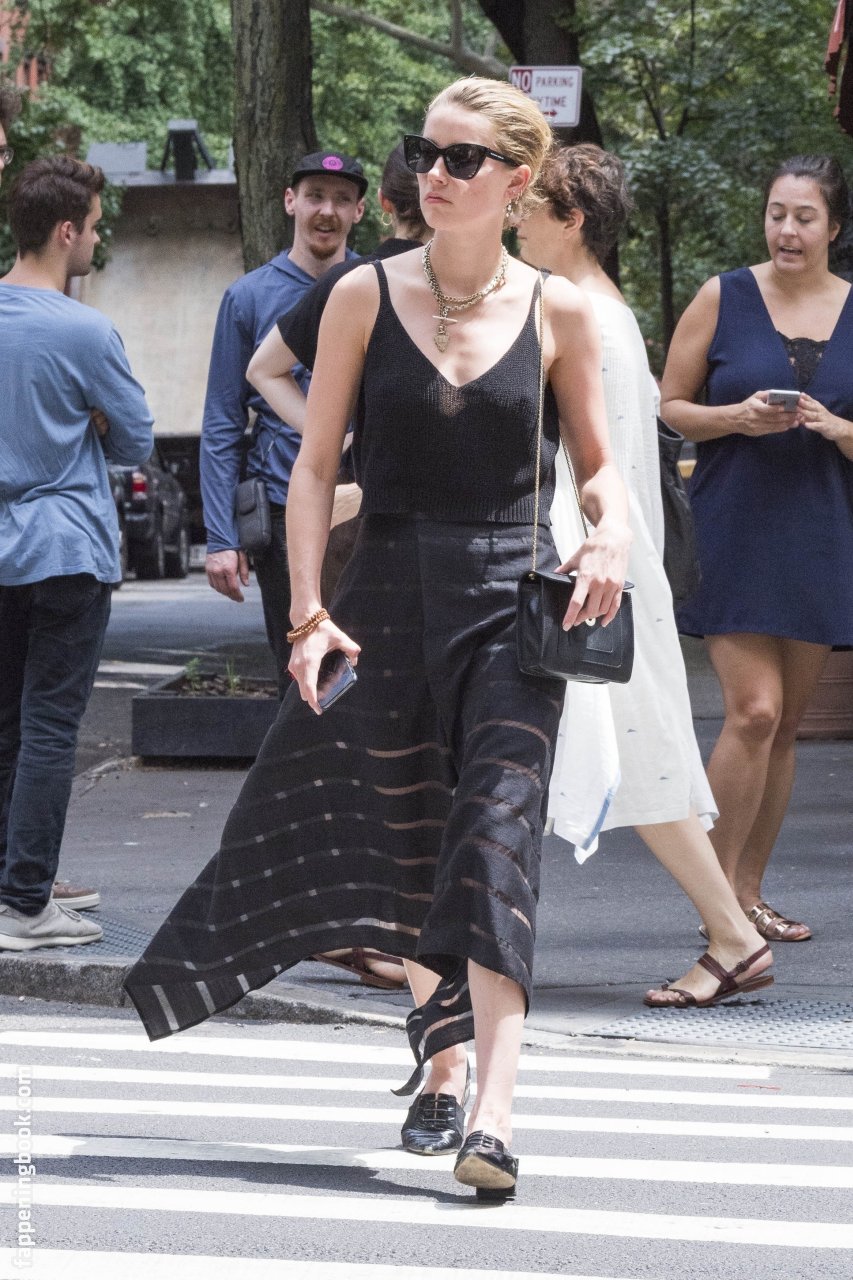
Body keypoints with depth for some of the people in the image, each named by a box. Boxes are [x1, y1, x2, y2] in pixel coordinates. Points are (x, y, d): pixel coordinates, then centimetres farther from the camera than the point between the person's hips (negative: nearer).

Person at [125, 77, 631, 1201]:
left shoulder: (559, 312, 2)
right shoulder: (367, 296, 2)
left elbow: (599, 465, 10)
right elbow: (316, 463, 3)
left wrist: (611, 534, -12)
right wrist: (308, 608, -6)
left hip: (511, 601, -2)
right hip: (390, 593, 2)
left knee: (495, 835, -15)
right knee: (402, 844, 8)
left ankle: (493, 1116, -24)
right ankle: (441, 1065, 30)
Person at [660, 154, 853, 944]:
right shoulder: (723, 299, 1)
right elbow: (667, 409, 3)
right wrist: (739, 418, -14)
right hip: (734, 531, -3)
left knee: (785, 724, 8)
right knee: (753, 710, -14)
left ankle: (748, 893, 18)